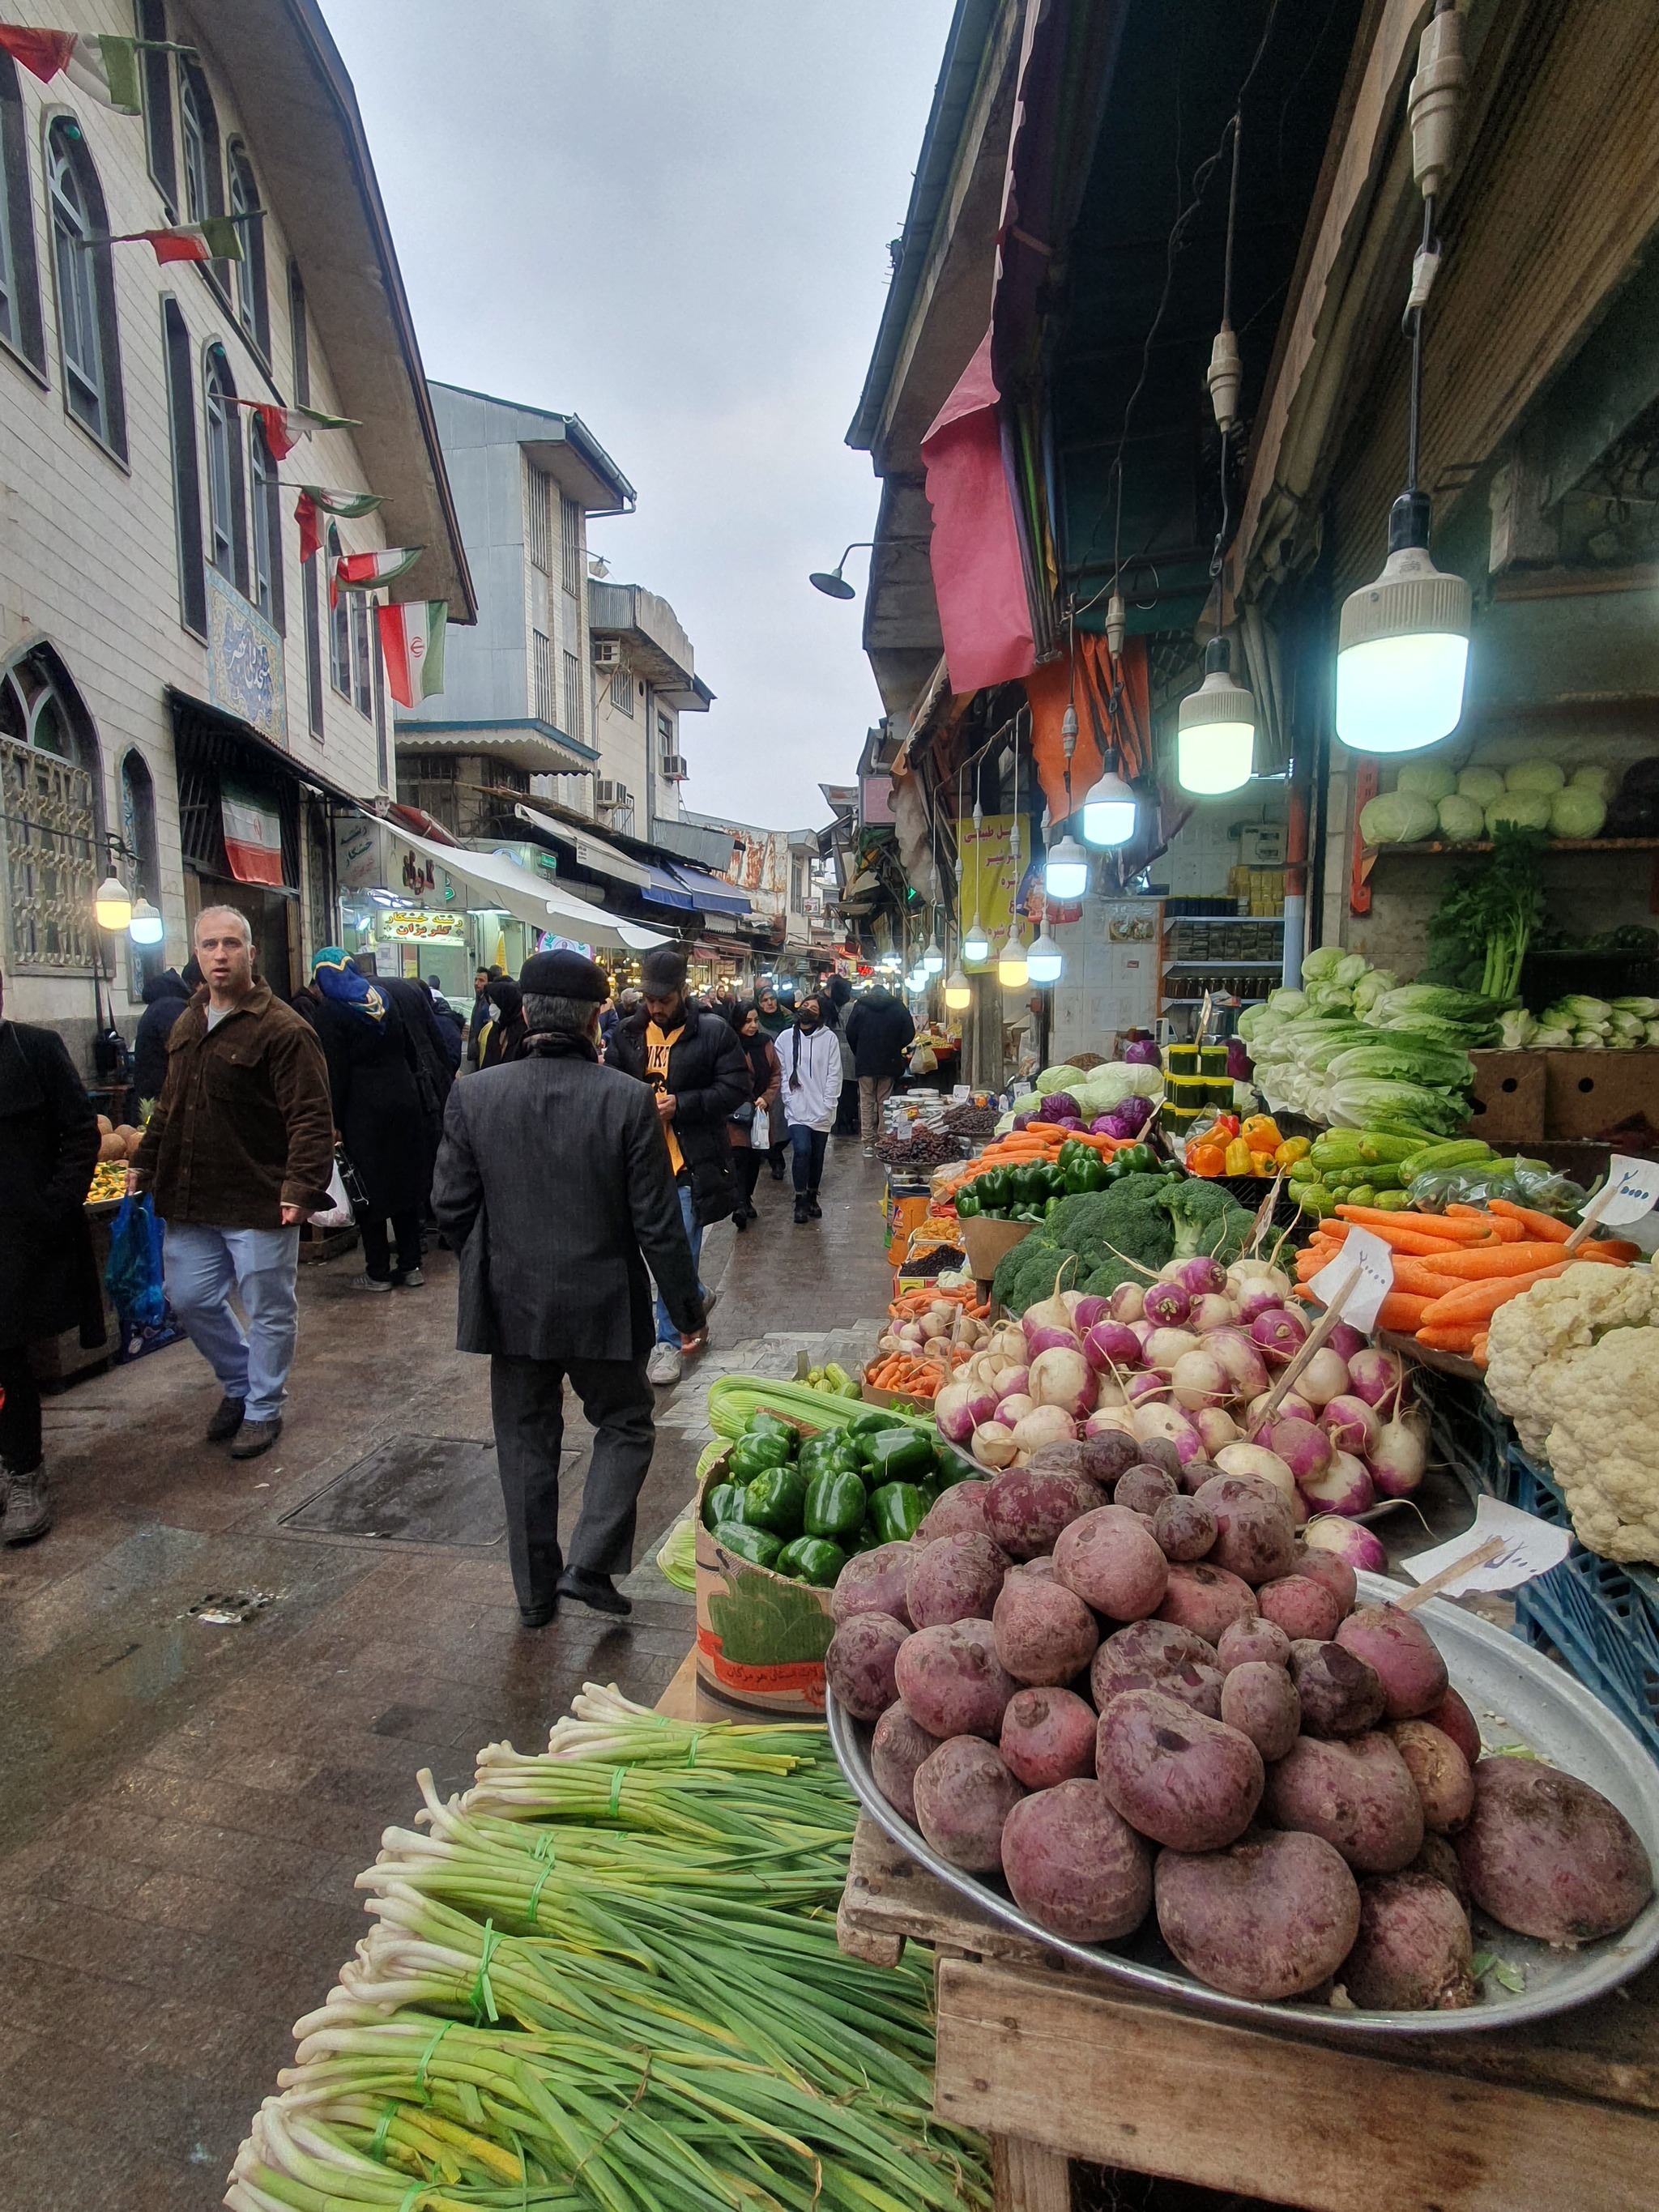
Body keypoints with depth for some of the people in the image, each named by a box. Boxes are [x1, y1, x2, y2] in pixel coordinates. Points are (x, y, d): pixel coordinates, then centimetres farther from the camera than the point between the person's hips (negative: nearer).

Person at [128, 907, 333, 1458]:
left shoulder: (282, 1029, -14)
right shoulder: (186, 1025, 12)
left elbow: (311, 1117, -19)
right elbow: (168, 1106, 23)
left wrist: (302, 1184, -28)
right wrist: (145, 1162, 20)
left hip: (259, 1203, -7)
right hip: (191, 1201, 8)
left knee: (268, 1310, 6)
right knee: (190, 1298, 16)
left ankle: (262, 1409, 26)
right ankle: (239, 1385, 39)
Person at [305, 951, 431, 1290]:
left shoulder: (328, 1012, -7)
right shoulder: (383, 999, 11)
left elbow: (334, 1073, -12)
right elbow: (409, 1051, 14)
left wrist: (332, 1122, -9)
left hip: (363, 1112, -6)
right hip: (404, 1104, 6)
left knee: (369, 1189, 2)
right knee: (405, 1182, 11)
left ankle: (378, 1272, 8)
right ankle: (410, 1265, 16)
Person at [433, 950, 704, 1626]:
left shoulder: (473, 1094, -8)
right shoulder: (629, 1100, -16)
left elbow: (451, 1206, -2)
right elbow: (658, 1222, -12)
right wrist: (685, 1303, 1)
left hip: (511, 1304, 3)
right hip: (603, 1303, -2)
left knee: (526, 1442, 18)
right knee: (624, 1426, 19)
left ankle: (536, 1590, 29)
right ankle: (589, 1564, 10)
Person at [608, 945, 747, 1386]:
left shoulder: (712, 1032, -6)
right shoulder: (628, 1035, 7)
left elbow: (736, 1087, -9)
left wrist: (681, 1104, -18)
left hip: (692, 1164, -5)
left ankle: (669, 1340, 13)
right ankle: (696, 1298, 43)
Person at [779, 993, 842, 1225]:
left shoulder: (829, 1038, -1)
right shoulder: (785, 1039, 4)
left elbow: (834, 1074, -2)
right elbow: (781, 1073, 3)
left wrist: (827, 1105, -8)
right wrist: (789, 1099, -8)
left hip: (821, 1110, 1)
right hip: (797, 1110, -1)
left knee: (817, 1156, 10)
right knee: (802, 1150, -16)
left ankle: (812, 1197, 29)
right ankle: (800, 1200, -2)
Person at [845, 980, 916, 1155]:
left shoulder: (860, 1006, 1)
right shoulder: (898, 1007, 3)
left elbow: (850, 1033, 0)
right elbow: (909, 1033, 0)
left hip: (865, 1063, -1)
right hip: (889, 1063, 1)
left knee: (866, 1103, 4)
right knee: (885, 1103, 7)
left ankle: (868, 1144, 1)